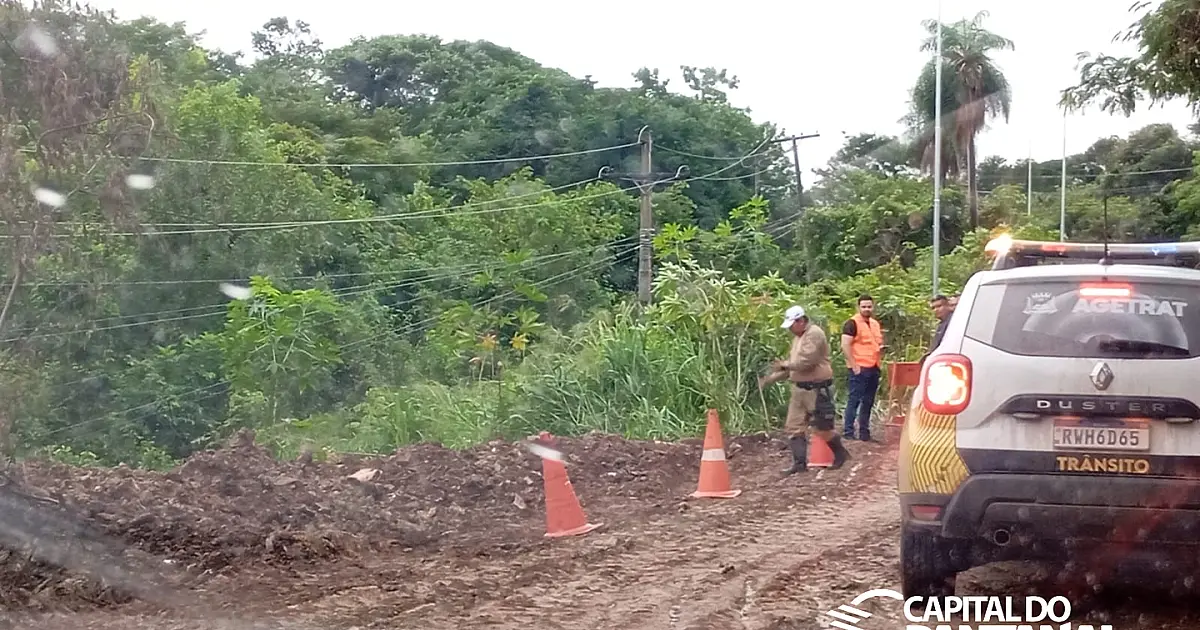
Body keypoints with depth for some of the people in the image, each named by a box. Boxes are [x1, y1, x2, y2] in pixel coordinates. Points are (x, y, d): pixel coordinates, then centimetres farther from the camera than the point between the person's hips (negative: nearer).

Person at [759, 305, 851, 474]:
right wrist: (769, 379, 14)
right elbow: (792, 364, 20)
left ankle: (841, 454, 20)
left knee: (822, 428, -1)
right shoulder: (798, 337, 16)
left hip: (817, 389, -9)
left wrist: (784, 364, -10)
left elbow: (806, 362, -23)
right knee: (794, 427, 3)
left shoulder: (814, 334, -15)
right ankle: (800, 463, 6)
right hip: (800, 389, 9)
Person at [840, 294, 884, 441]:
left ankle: (864, 432, 17)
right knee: (854, 400, -7)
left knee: (868, 402, 11)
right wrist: (854, 365, -19)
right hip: (860, 368, -8)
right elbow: (845, 345, -15)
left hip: (874, 368, 8)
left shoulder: (875, 323, 16)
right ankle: (848, 432, -4)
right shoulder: (852, 323, -8)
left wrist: (881, 348, 6)